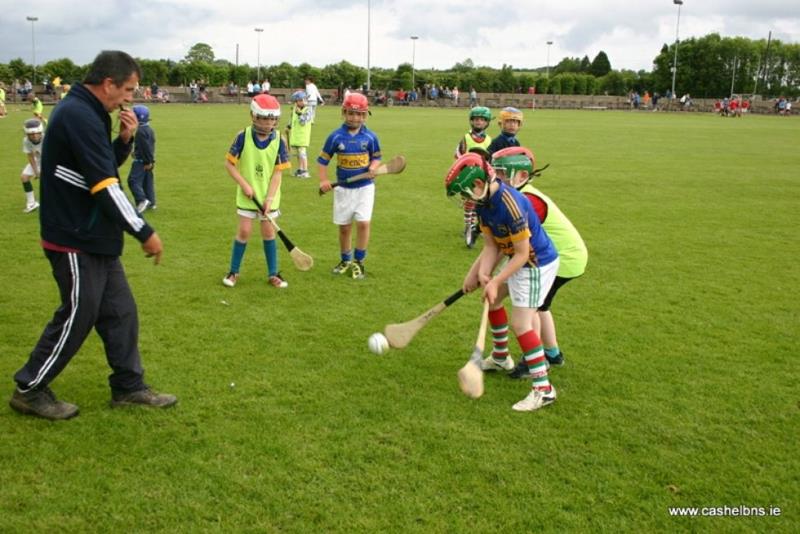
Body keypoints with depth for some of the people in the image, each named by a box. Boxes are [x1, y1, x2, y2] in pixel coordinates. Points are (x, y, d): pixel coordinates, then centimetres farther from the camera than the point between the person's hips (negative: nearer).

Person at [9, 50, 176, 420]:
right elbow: (105, 187, -23)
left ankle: (129, 386, 24)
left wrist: (124, 140, -1)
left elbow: (105, 167, 18)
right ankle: (29, 390, 17)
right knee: (77, 317, 1)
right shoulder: (79, 116, -21)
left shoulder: (86, 113, 11)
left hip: (95, 240, 10)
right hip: (76, 243, -10)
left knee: (120, 312, 13)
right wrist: (144, 233, -16)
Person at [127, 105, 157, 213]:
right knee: (148, 181, 13)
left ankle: (142, 200, -19)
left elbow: (145, 147, -21)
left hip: (141, 160, -10)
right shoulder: (150, 130, 13)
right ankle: (151, 203, 15)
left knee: (133, 180, -8)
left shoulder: (140, 131, -18)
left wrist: (148, 161, -17)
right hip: (148, 161, 10)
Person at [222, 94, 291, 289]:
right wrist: (244, 185, -14)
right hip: (247, 195, -1)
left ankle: (273, 274, 18)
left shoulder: (278, 141, -8)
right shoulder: (243, 137, -11)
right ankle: (233, 271, 17)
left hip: (269, 196, 1)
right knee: (244, 231, 2)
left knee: (268, 232, 8)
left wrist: (269, 198, -13)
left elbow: (277, 172, -8)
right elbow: (229, 164, -7)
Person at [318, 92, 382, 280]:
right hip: (343, 188, 1)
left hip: (365, 187, -1)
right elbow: (323, 159, 0)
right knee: (344, 226, 9)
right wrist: (323, 180, -12)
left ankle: (358, 261, 7)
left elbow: (376, 157, 6)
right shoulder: (336, 136, -6)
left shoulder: (370, 137, -5)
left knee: (363, 223, -10)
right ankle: (345, 260, 29)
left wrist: (373, 167, -16)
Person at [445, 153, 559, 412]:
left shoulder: (510, 205, -32)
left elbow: (522, 254, -27)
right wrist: (482, 274, -17)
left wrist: (495, 282, -25)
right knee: (492, 298, 22)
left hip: (537, 264, -10)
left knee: (520, 322, -14)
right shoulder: (484, 202, -4)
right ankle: (501, 357, 41)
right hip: (518, 260, 10)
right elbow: (491, 246, -2)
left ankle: (543, 388, -9)